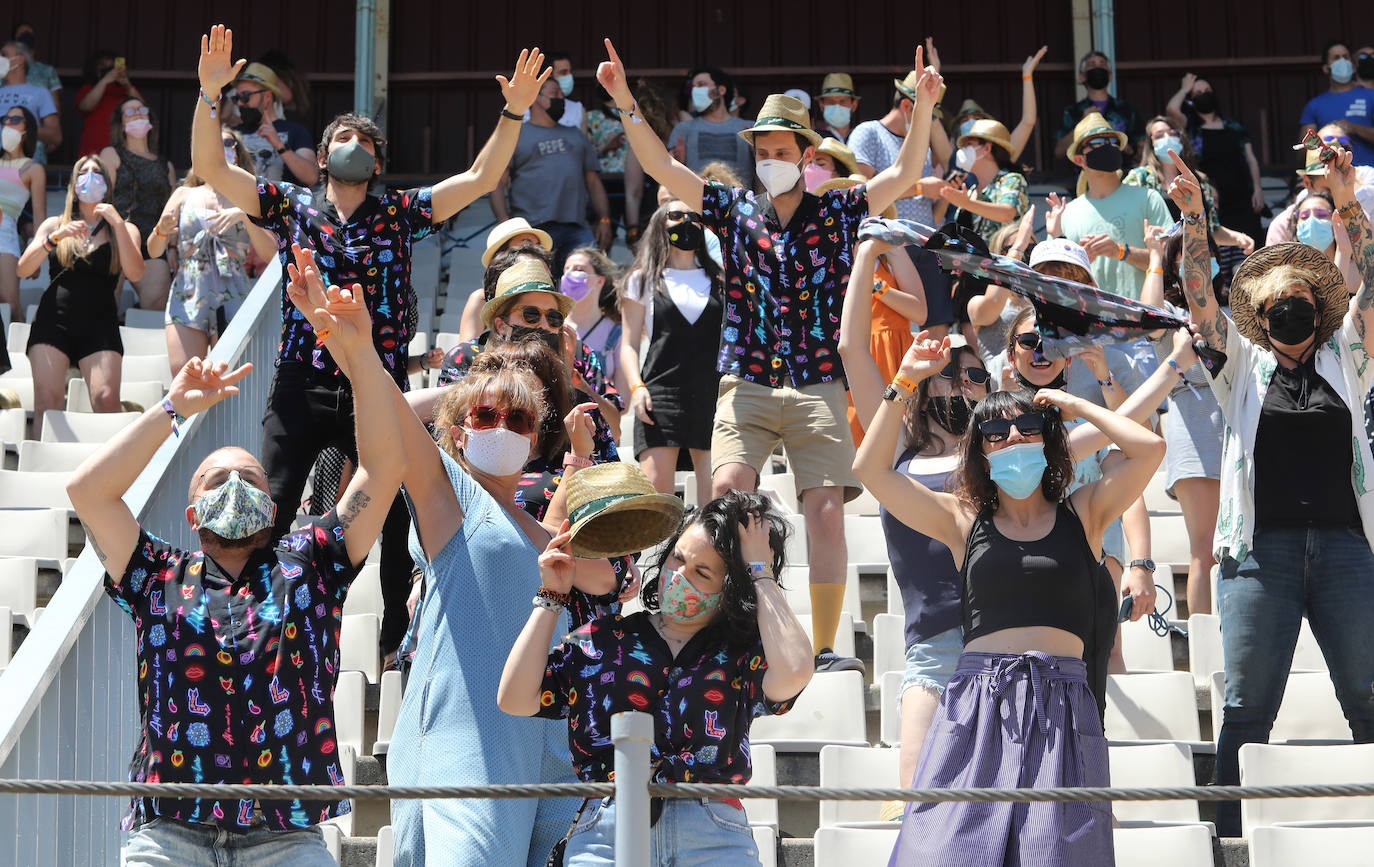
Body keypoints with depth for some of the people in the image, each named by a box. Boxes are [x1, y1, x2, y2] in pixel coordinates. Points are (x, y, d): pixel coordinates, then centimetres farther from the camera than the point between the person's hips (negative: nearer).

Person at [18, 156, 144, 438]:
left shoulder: (123, 229, 17)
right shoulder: (54, 224, 19)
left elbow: (135, 273, -1)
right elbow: (23, 269, 6)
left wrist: (117, 224, -6)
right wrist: (56, 237, -8)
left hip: (100, 323, -1)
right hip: (54, 318, 1)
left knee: (106, 400, -19)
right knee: (47, 399, -15)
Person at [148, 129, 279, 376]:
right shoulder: (184, 195, 18)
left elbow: (270, 252, 1)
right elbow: (153, 251, 12)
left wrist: (244, 216, -12)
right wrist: (161, 230, -10)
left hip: (233, 298, -1)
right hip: (187, 296, 1)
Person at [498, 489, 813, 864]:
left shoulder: (741, 650, 12)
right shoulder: (603, 639, 18)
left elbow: (793, 672, -10)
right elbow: (514, 699, 11)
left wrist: (761, 572, 2)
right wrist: (550, 597, 13)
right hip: (605, 836, 1)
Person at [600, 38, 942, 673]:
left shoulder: (836, 212, 10)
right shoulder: (735, 209, 11)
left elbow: (903, 176, 3)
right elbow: (662, 168, 4)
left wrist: (923, 109, -10)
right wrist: (626, 104, -8)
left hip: (818, 386, 0)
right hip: (746, 382, 0)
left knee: (826, 510, -9)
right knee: (728, 487, -22)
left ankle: (823, 648, -2)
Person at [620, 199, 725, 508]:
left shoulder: (718, 280, 20)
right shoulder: (643, 280, 14)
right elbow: (629, 343, 10)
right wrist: (636, 386, -7)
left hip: (714, 395, 2)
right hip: (661, 393, -2)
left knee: (716, 496, -6)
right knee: (656, 490, -14)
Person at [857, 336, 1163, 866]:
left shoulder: (1082, 515, 14)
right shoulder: (964, 521, 15)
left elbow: (1149, 448, 2)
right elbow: (871, 468, 11)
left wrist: (1076, 406, 12)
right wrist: (904, 384, 12)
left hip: (1059, 707, 0)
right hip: (976, 701, 0)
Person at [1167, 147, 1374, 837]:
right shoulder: (1243, 363, 12)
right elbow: (1199, 296, 3)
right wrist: (1193, 216, -8)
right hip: (1261, 548, -1)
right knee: (1246, 707, 0)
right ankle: (1233, 838, 5)